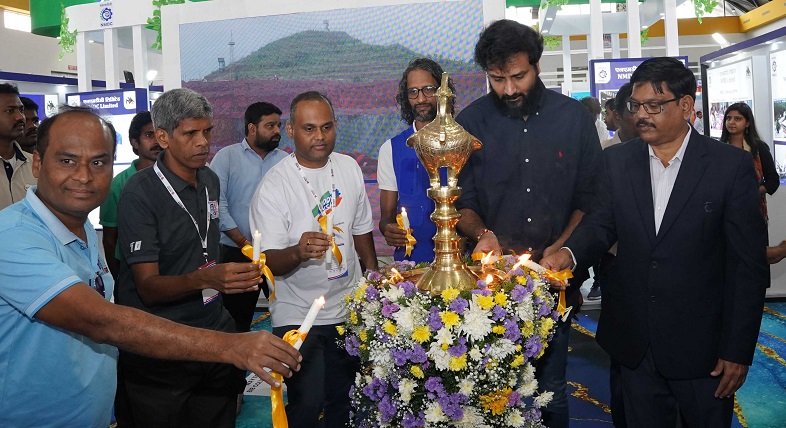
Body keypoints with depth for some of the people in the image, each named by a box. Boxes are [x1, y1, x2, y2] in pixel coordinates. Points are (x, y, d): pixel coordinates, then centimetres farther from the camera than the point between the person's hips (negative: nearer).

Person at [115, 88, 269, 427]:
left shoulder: (210, 181, 7)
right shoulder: (140, 193, -15)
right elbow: (148, 287, -19)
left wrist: (233, 276, 5)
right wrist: (204, 279, -36)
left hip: (215, 332, 6)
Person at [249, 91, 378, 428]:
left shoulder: (349, 168, -1)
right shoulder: (273, 186, -16)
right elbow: (270, 263, -18)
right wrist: (298, 252, -39)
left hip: (351, 310, 5)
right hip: (298, 317, -4)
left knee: (345, 400, 17)